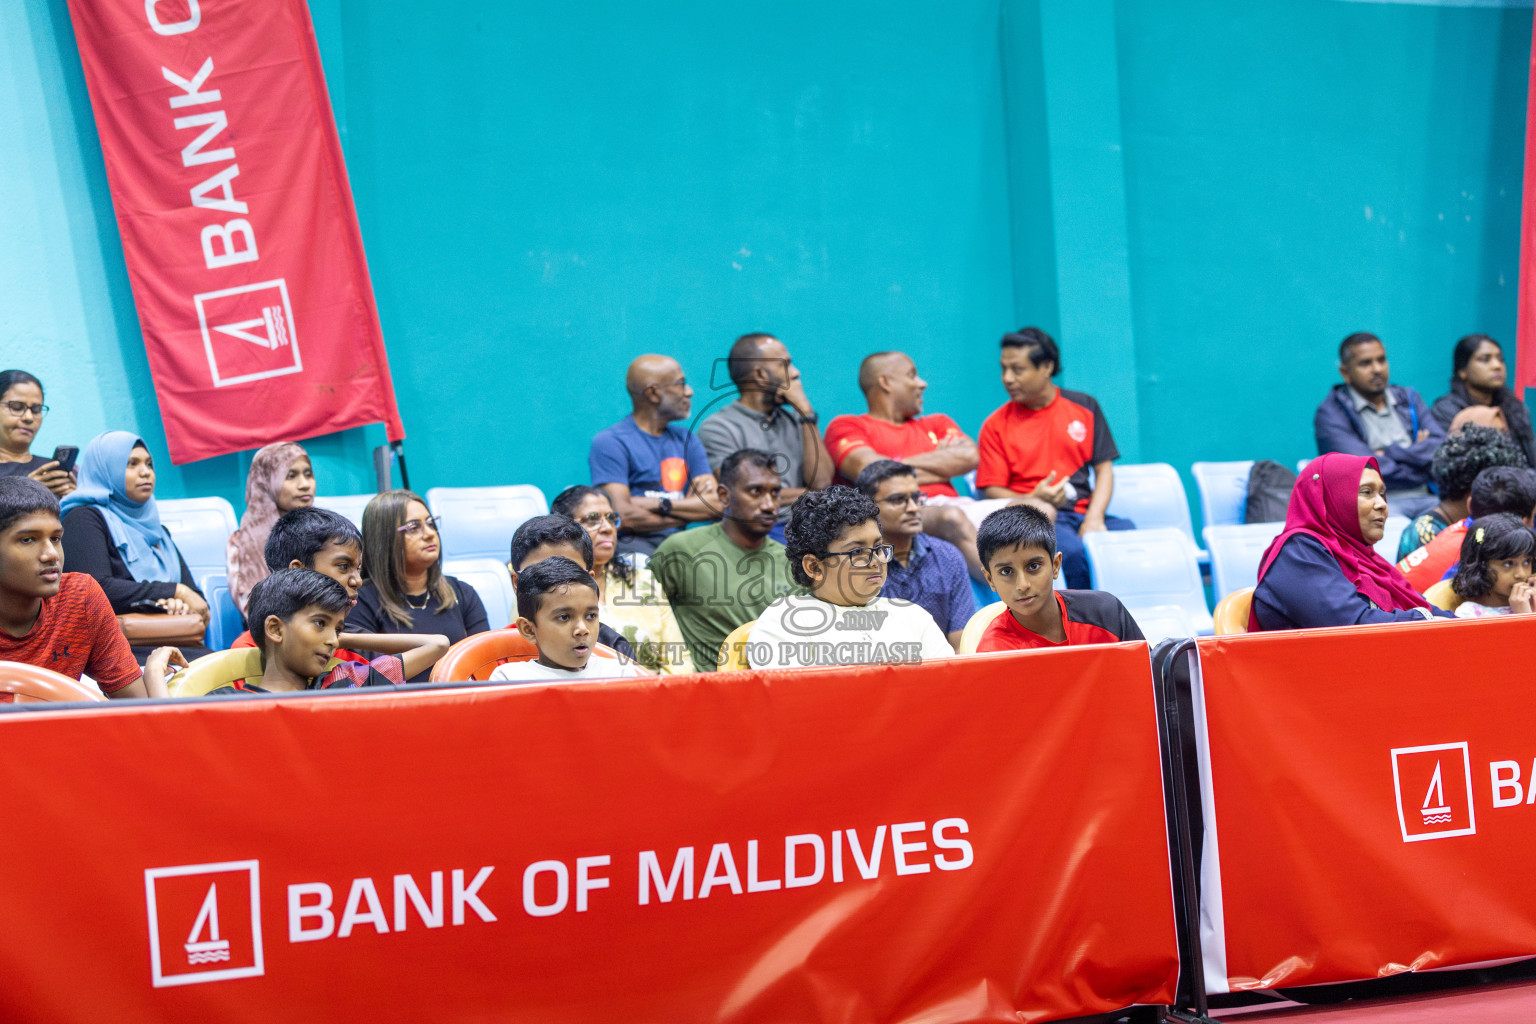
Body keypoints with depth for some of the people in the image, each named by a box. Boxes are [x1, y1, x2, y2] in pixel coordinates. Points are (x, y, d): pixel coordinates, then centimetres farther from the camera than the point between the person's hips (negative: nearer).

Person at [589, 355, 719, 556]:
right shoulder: (610, 442, -1)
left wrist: (659, 504, -9)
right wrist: (692, 507, -1)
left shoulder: (686, 440, 19)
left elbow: (717, 505, 5)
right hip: (633, 545, -5)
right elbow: (623, 517, -13)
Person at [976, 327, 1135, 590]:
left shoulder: (1084, 406, 14)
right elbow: (992, 490, 4)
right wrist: (1033, 500, -16)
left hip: (1085, 512, 3)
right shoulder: (996, 425, 7)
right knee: (1074, 552, -36)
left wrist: (1094, 519, -7)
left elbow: (1104, 469, 11)